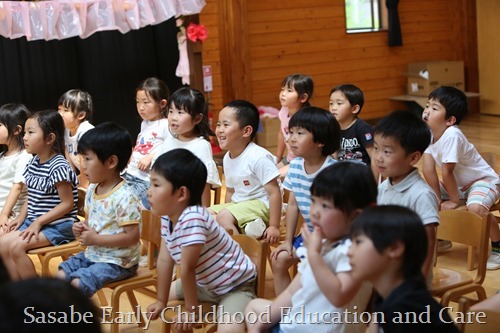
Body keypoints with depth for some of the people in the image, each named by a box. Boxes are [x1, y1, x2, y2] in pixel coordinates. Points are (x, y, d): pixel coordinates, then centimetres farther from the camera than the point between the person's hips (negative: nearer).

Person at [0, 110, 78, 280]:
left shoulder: (58, 167, -18)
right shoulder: (33, 163, 8)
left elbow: (68, 203, -18)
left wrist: (38, 222, -19)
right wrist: (21, 217, 1)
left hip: (59, 225, -9)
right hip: (33, 221, 9)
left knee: (15, 245, -21)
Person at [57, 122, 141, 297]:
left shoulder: (124, 197, -24)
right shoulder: (92, 189, 4)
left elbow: (132, 236, -25)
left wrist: (96, 239, -22)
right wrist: (82, 227, -4)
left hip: (117, 261, -9)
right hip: (92, 254, 9)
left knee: (77, 283, -21)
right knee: (60, 276, 4)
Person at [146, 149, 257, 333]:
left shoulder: (192, 219, -34)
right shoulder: (168, 216, -5)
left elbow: (188, 269, -27)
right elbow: (164, 260, -1)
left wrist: (191, 310, -19)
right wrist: (161, 301, 3)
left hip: (236, 286, -9)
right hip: (206, 283, 9)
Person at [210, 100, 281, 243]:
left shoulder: (258, 157, -21)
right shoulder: (227, 158, 5)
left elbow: (274, 192, -21)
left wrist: (274, 227, -22)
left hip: (261, 204, -9)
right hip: (238, 204, 9)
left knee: (223, 216, -28)